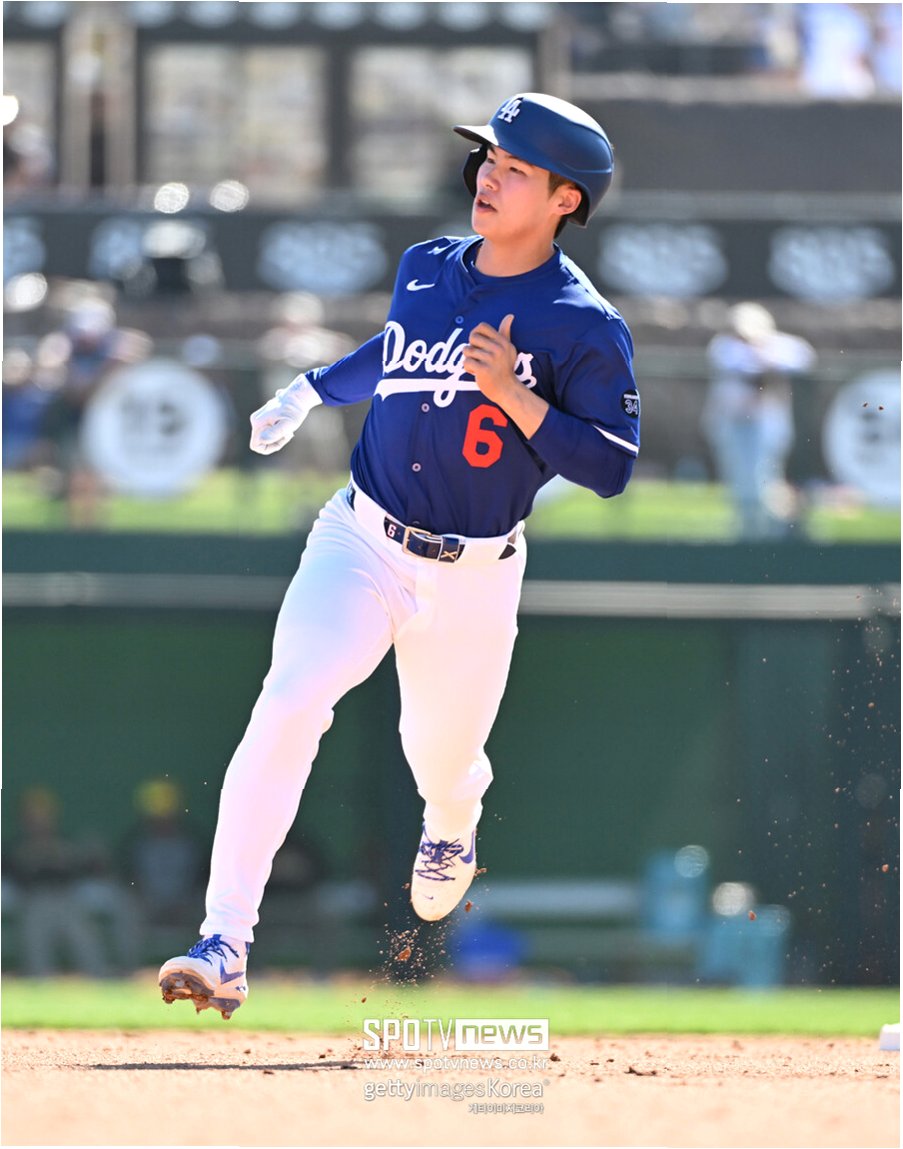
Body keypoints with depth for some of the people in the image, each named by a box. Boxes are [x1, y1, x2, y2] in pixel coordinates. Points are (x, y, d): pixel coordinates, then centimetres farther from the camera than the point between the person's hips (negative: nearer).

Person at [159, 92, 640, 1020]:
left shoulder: (584, 326, -11)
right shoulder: (424, 269, 6)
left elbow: (610, 468, -14)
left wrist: (514, 395, -23)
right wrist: (311, 389, 20)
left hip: (472, 583, -2)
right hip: (360, 544, 2)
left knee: (443, 759, 13)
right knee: (289, 706, -20)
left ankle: (449, 833, 55)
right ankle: (224, 944, -24)